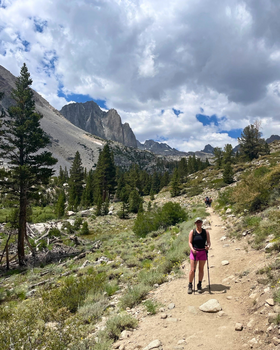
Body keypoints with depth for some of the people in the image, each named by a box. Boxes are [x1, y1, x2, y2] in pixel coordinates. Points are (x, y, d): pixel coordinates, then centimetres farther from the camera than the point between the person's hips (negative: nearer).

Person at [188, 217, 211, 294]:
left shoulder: (206, 232, 3)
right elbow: (190, 242, -4)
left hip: (203, 252, 2)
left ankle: (199, 285, 24)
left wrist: (208, 246, -20)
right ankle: (190, 286, 13)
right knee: (192, 270, -2)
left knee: (201, 269, 9)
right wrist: (192, 249, -22)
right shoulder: (192, 232, -2)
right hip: (194, 252, -2)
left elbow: (209, 242, 2)